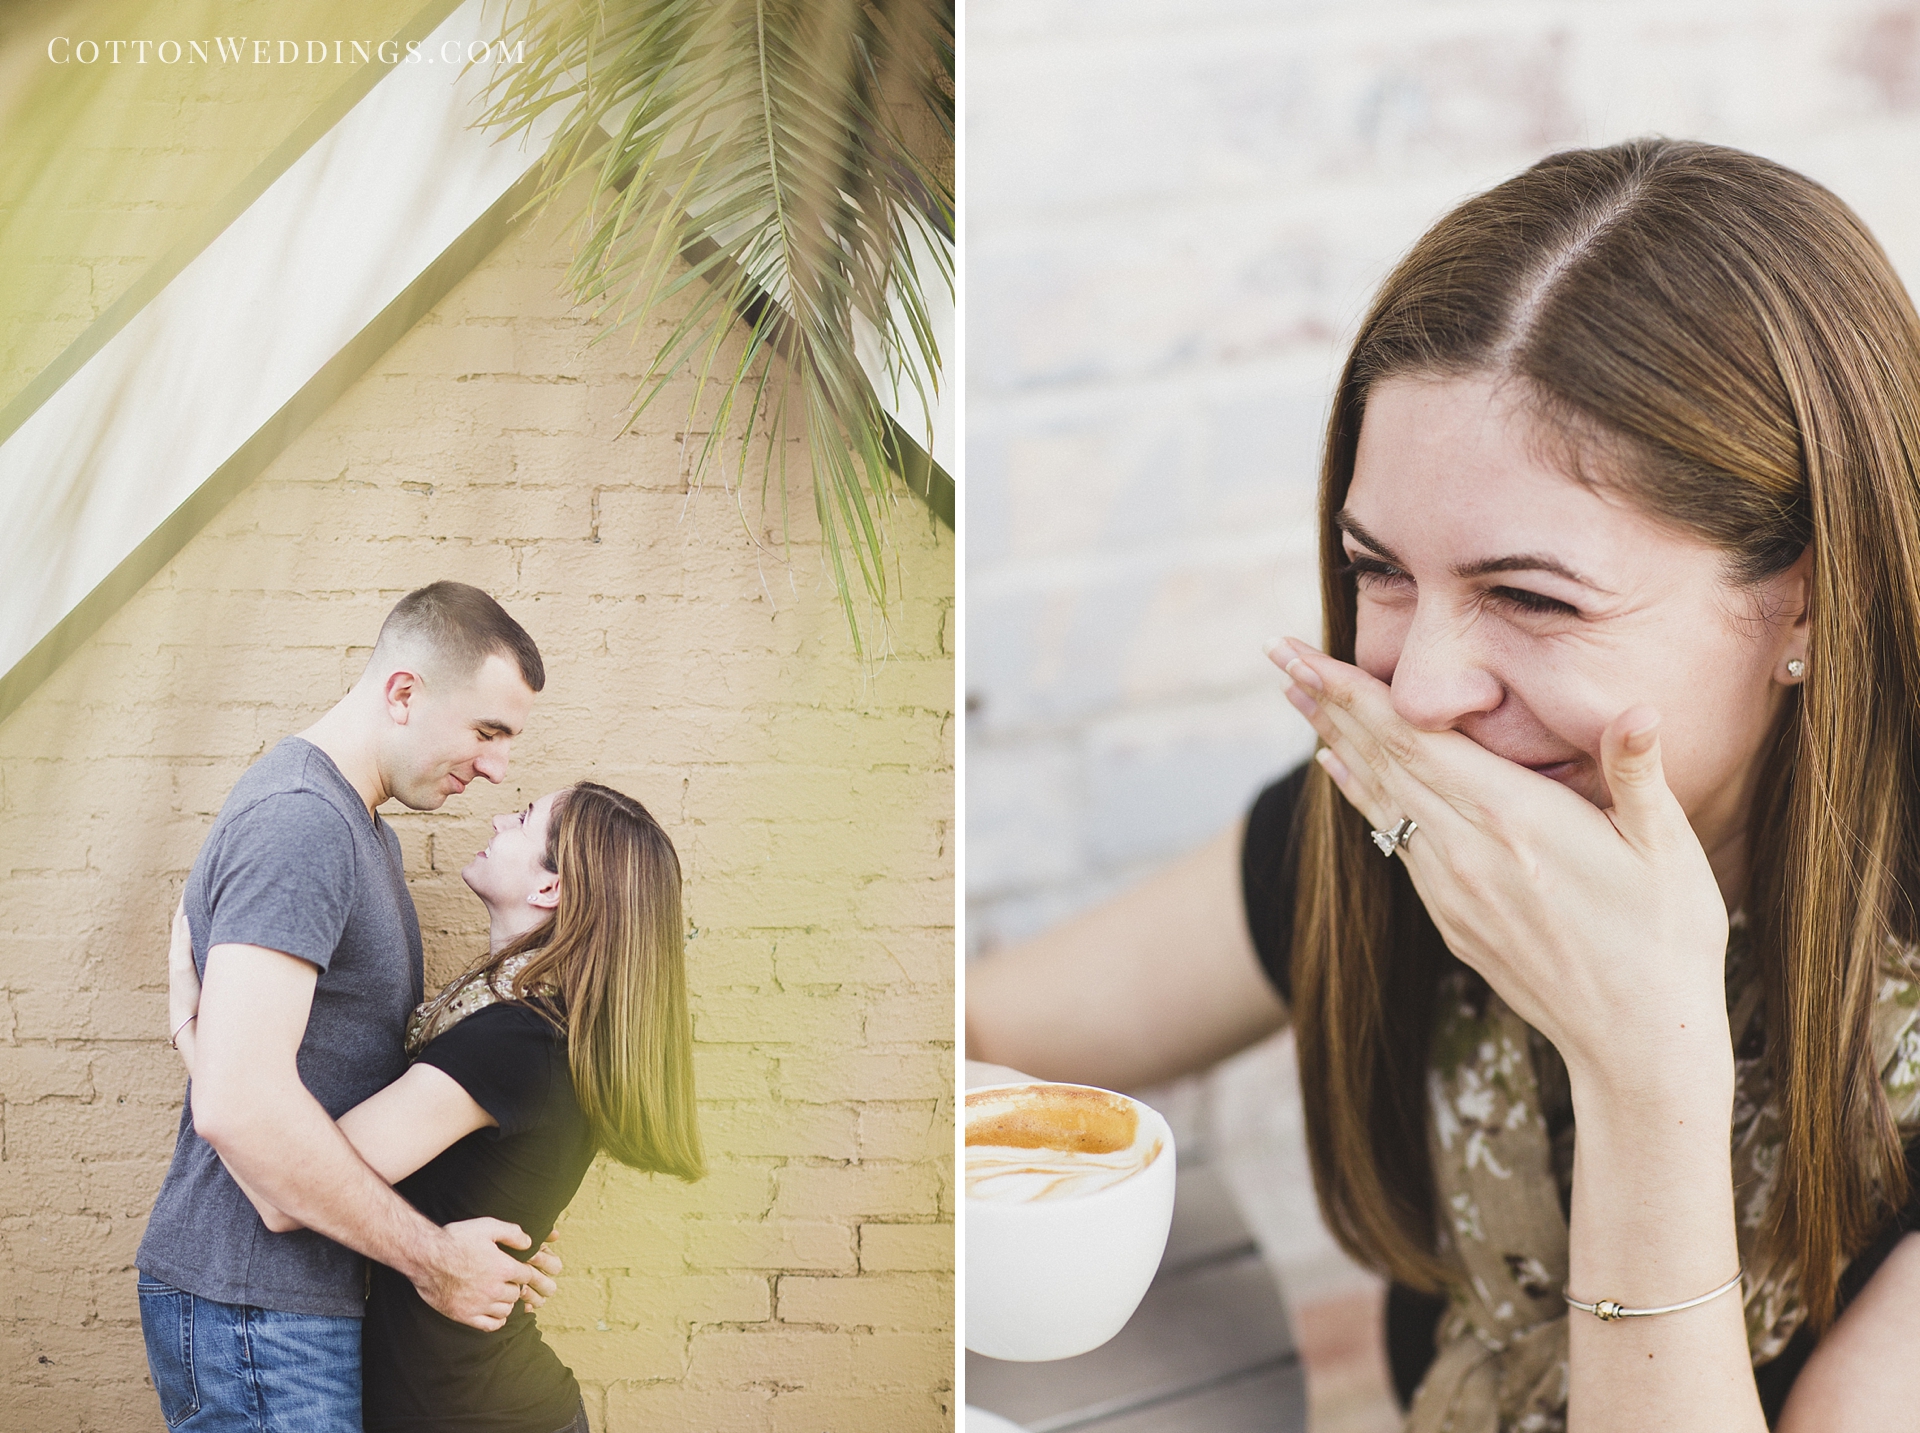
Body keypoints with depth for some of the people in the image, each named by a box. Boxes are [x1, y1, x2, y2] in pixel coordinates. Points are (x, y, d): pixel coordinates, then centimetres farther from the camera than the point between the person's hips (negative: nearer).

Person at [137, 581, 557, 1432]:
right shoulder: (299, 820, -19)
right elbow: (238, 1101, -29)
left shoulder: (360, 828, 15)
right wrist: (431, 1257, -20)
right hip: (256, 1309, -10)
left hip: (317, 1295, 10)